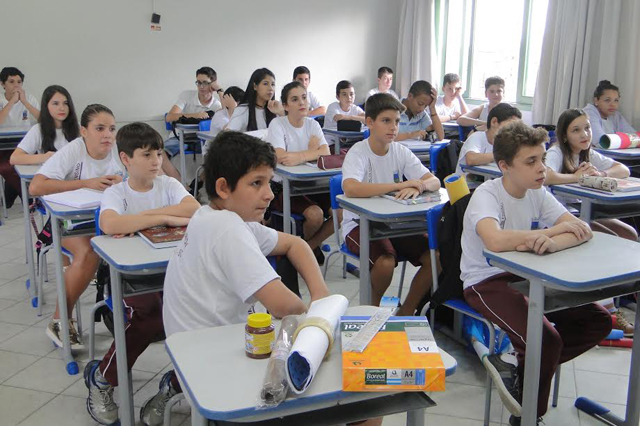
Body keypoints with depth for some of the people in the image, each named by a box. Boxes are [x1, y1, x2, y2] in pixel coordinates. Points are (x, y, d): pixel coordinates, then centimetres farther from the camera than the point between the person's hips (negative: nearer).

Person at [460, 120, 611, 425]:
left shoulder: (538, 193, 2)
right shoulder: (487, 194, -18)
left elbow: (582, 230, -8)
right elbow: (495, 241, -39)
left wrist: (553, 243, -33)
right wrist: (556, 229, -24)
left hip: (528, 275, 7)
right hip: (486, 281, -7)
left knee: (598, 322, -2)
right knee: (547, 341, -26)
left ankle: (517, 365, 7)